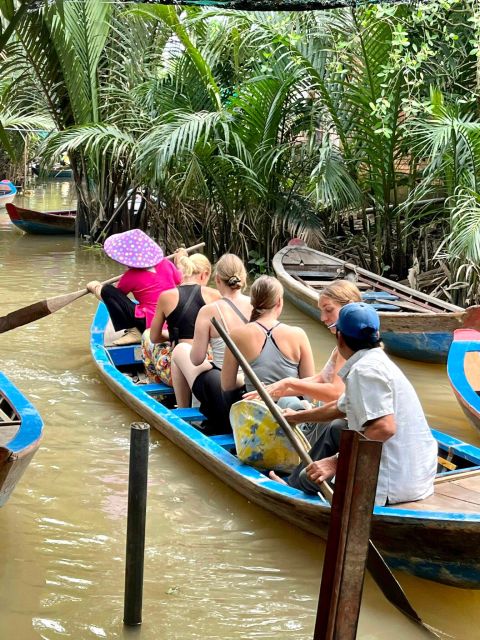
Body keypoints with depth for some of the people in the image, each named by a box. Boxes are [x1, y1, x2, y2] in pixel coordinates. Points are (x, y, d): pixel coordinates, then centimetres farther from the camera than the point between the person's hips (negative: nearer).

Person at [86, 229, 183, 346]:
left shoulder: (131, 276, -10)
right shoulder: (165, 263, 2)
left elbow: (115, 295, 8)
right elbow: (179, 280, 22)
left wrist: (95, 287, 28)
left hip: (151, 324, -7)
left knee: (107, 291, -8)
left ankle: (133, 332, -7)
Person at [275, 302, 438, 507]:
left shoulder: (365, 369, -18)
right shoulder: (377, 361, 14)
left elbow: (384, 427, -31)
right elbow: (341, 408, 29)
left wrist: (337, 461, -26)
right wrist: (298, 417, 42)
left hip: (395, 487, -10)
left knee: (310, 478, 1)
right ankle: (292, 487, 36)